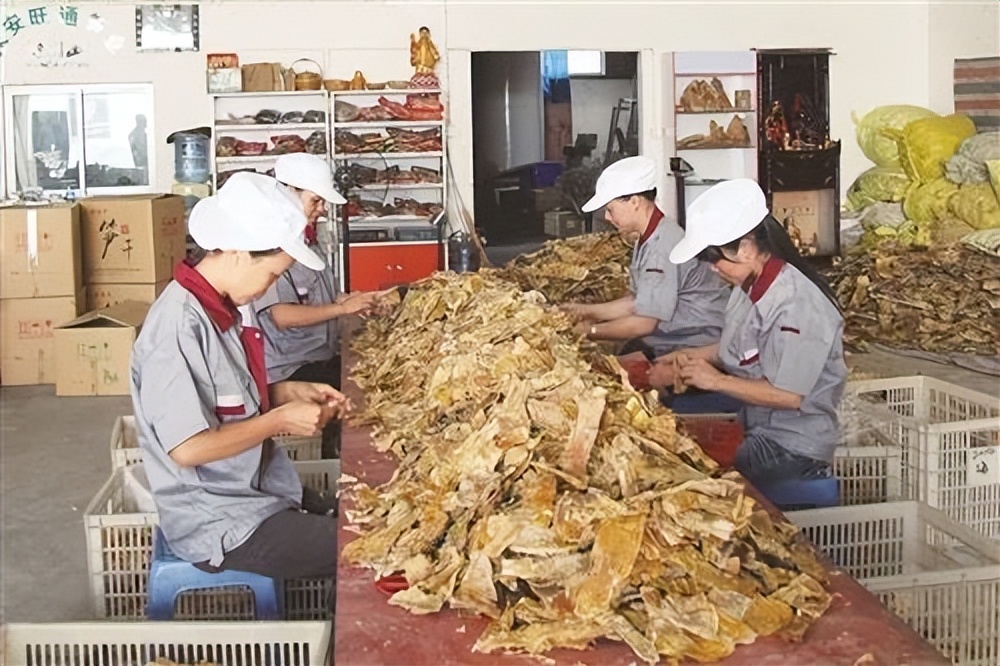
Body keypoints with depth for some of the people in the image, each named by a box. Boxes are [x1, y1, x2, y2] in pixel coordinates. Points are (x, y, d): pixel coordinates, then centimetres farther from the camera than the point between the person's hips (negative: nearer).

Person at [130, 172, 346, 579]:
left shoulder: (217, 308, 5)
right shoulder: (180, 324, -23)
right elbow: (187, 448, -26)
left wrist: (288, 392, 2)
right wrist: (280, 420, -17)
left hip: (254, 492, 9)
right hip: (218, 524, -9)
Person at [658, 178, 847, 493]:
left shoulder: (797, 304, -25)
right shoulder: (750, 287, 3)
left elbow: (788, 395, -26)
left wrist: (716, 380, -17)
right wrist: (694, 356, 5)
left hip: (794, 447, -9)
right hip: (754, 428, 9)